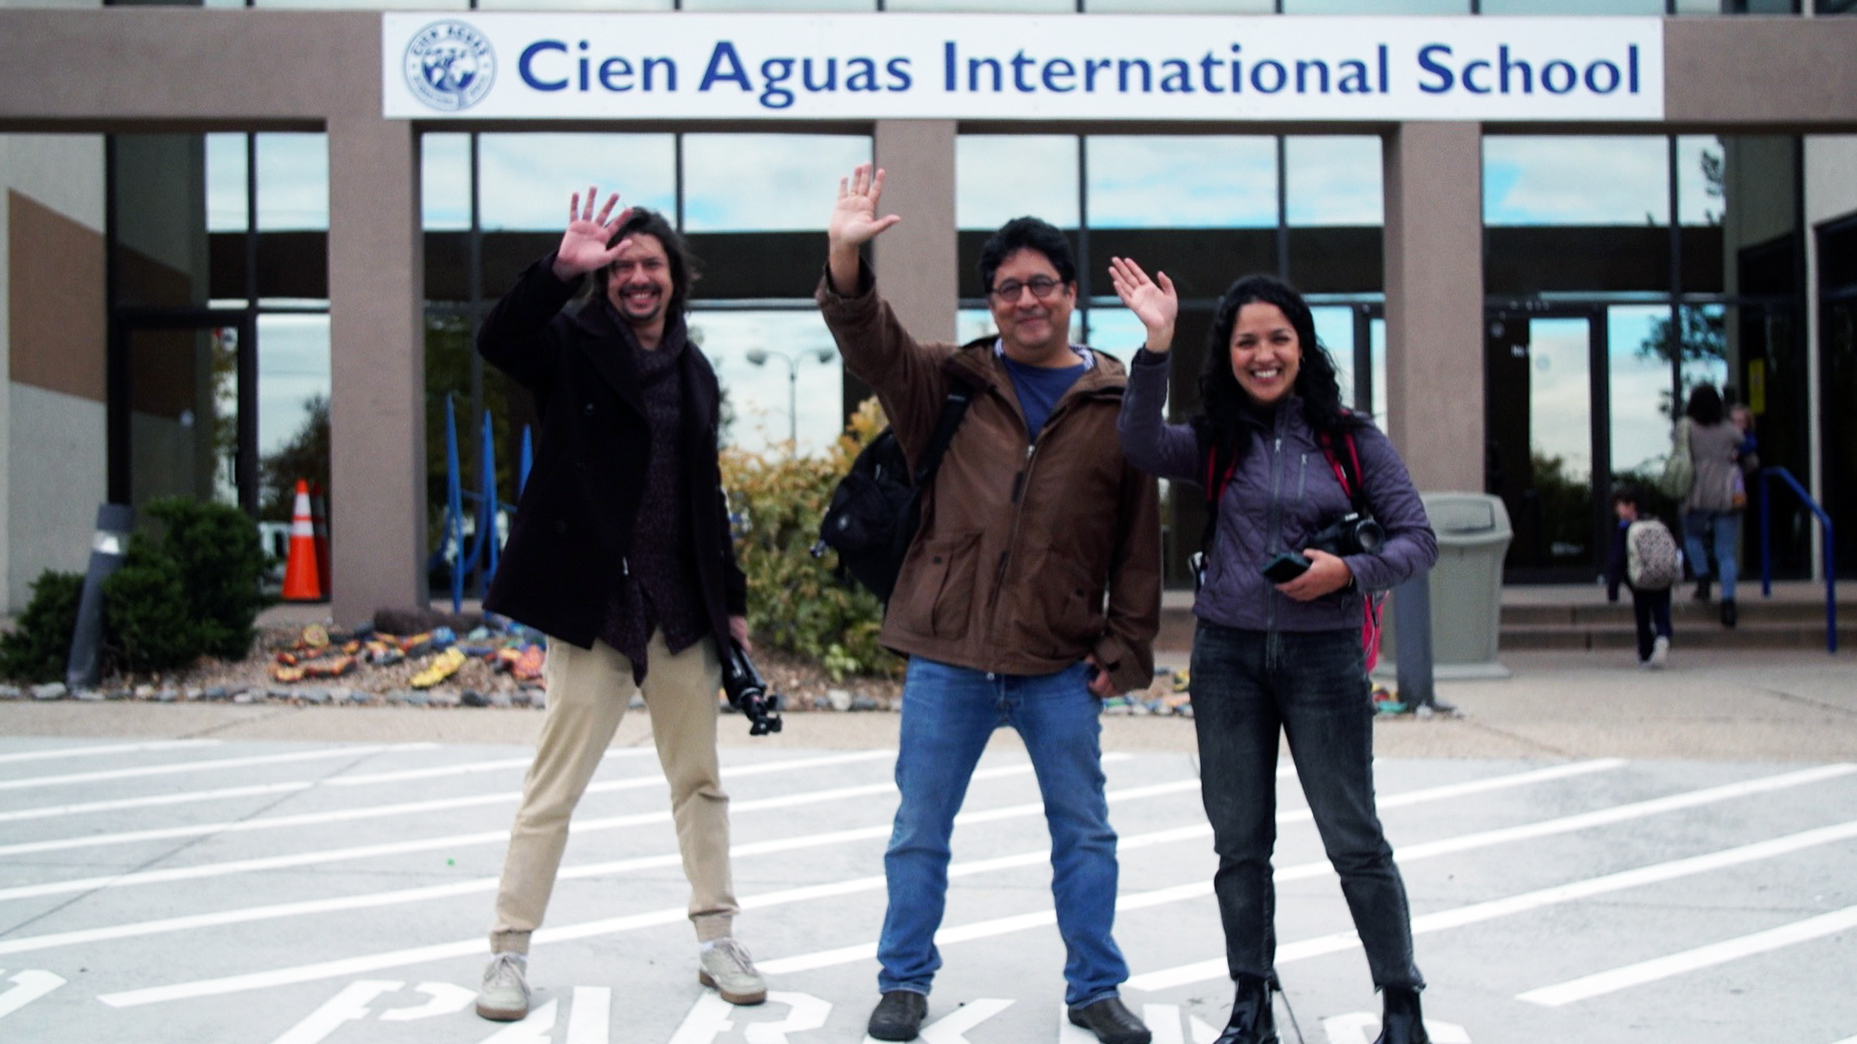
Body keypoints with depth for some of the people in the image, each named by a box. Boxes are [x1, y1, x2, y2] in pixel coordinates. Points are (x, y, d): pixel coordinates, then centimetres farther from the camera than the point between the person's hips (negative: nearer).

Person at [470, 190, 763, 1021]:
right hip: (595, 601, -5)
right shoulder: (573, 346, -2)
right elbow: (498, 339, -24)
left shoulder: (694, 371, 12)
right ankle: (509, 951, 12)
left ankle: (716, 939, 24)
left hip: (683, 605, 5)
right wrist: (561, 269, -38)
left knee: (699, 779, 12)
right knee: (553, 786, 0)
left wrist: (732, 600, 14)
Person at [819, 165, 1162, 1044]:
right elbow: (868, 340, -7)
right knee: (920, 830, 10)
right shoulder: (950, 381, 7)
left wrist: (1125, 649, 0)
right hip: (946, 653, 1)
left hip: (1061, 664, 0)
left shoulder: (1117, 404, 3)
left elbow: (1139, 540, 3)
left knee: (1083, 833, 10)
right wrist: (847, 259, -25)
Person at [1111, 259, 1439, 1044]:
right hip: (1228, 654, 2)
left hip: (1323, 655, -2)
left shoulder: (1351, 439, 0)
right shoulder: (1216, 443, 3)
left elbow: (1418, 541, 0)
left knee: (1353, 839, 3)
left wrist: (1348, 572, -17)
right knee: (1240, 840, 10)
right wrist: (1156, 346, -26)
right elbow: (1140, 444, -17)